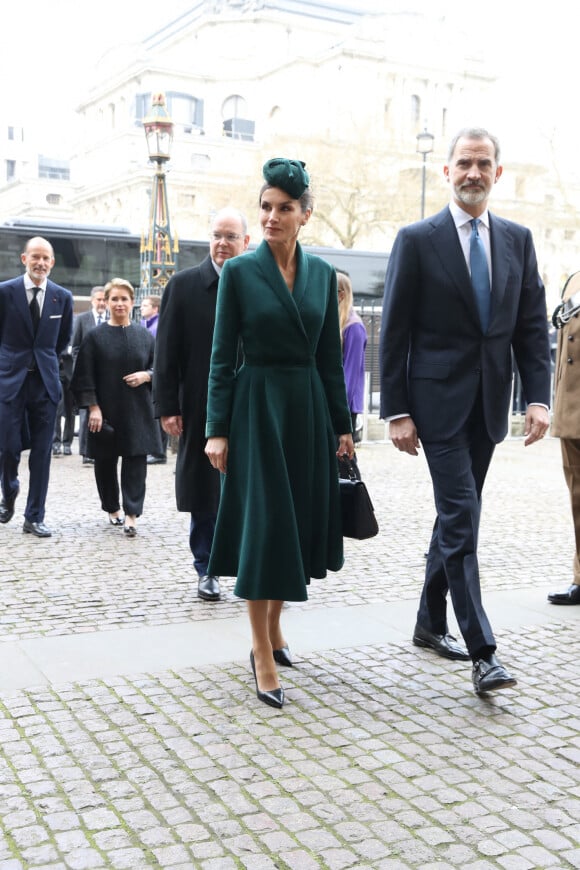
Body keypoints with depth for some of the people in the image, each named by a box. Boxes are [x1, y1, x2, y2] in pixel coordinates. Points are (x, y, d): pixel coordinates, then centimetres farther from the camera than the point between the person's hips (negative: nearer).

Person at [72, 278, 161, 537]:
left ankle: (131, 514, -4)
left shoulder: (145, 336, 7)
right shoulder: (95, 337, 0)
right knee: (105, 461, 8)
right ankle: (112, 509, 26)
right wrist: (93, 407, -10)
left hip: (137, 411, 1)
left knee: (136, 461, -5)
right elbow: (84, 376, -2)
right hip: (105, 410, -1)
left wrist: (146, 375, -10)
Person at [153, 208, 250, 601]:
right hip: (201, 409, 0)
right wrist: (167, 406, -5)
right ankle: (207, 570, 21)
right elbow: (167, 352, 0)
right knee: (203, 490, 8)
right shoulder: (184, 285, 2)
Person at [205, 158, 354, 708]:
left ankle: (273, 627, 29)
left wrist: (341, 425, 8)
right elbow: (222, 356, -4)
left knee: (302, 521, 10)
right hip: (257, 407, -4)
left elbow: (331, 357, 10)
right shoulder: (239, 272, -3)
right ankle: (262, 654, 4)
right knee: (263, 524, -5)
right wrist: (217, 429, -10)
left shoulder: (321, 274, 7)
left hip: (309, 408, 4)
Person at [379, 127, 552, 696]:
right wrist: (396, 411, -10)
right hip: (439, 401, -5)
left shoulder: (517, 240, 9)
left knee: (456, 516, 14)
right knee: (462, 520, -8)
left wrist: (538, 396, -3)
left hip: (488, 405, 5)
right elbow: (394, 333, -6)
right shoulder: (417, 240, -4)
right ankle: (482, 652, -4)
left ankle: (430, 623, 30)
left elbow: (532, 325, 8)